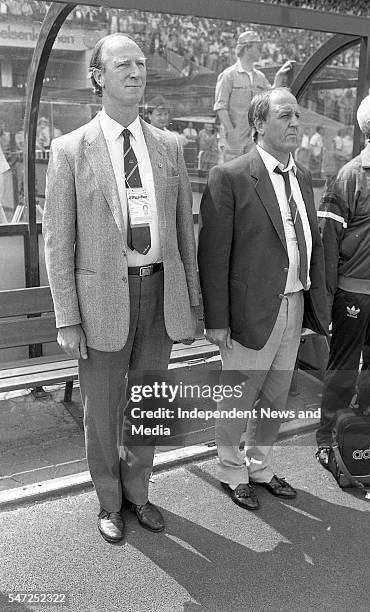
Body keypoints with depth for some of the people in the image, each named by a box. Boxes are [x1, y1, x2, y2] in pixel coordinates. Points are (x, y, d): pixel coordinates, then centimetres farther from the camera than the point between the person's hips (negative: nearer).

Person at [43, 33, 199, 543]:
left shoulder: (168, 146, 5)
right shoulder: (70, 150, -5)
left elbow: (184, 228, 9)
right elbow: (58, 243, -5)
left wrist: (192, 298, 7)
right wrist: (68, 320, -9)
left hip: (161, 290, 3)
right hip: (104, 295, -3)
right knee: (101, 409, 12)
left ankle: (137, 491, 39)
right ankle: (109, 501, 35)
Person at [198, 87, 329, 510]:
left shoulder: (302, 176, 11)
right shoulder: (229, 177, -11)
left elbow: (313, 244, 14)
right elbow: (213, 254, -13)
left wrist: (318, 301, 8)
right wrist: (216, 320, -14)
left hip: (294, 307, 7)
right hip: (252, 312, -6)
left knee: (274, 399, 18)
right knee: (238, 399, 10)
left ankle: (260, 467, 39)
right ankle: (231, 472, 33)